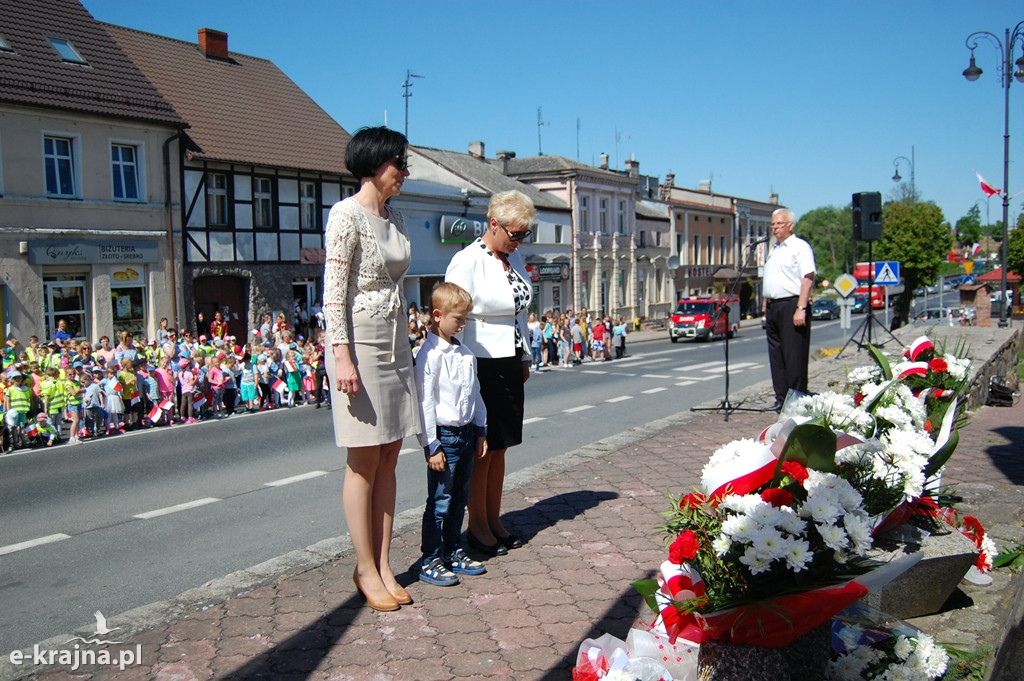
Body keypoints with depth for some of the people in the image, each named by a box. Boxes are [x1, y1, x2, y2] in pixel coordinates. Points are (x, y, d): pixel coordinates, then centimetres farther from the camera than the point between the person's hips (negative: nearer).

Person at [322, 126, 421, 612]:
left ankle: (383, 565, 18)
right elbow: (333, 292, -15)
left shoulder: (394, 218, 13)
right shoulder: (347, 215, -11)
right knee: (364, 463, 0)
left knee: (388, 462, 9)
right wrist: (341, 355, -21)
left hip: (395, 344, 8)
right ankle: (365, 569, 13)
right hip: (360, 344, -8)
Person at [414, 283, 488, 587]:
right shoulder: (430, 355, -14)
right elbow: (424, 402, -17)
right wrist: (431, 446, -17)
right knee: (439, 502, -1)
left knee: (459, 499, 16)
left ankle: (453, 552, 28)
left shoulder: (464, 353, 11)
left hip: (466, 434, 8)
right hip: (444, 436, -8)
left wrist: (480, 430, 16)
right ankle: (429, 561, 9)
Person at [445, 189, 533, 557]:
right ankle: (477, 527, 15)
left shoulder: (514, 257, 11)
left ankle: (494, 520, 25)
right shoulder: (467, 261, -14)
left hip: (509, 365, 8)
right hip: (481, 366, -7)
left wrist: (525, 357, 21)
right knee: (481, 450, 2)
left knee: (500, 447, 13)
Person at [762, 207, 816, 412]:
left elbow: (808, 278, -14)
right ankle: (781, 398, 15)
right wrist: (765, 303, 18)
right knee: (776, 355, 9)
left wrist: (801, 308, -22)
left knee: (794, 356, -7)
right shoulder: (774, 249, 21)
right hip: (773, 307, 9)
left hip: (791, 305, -9)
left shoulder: (800, 247, -5)